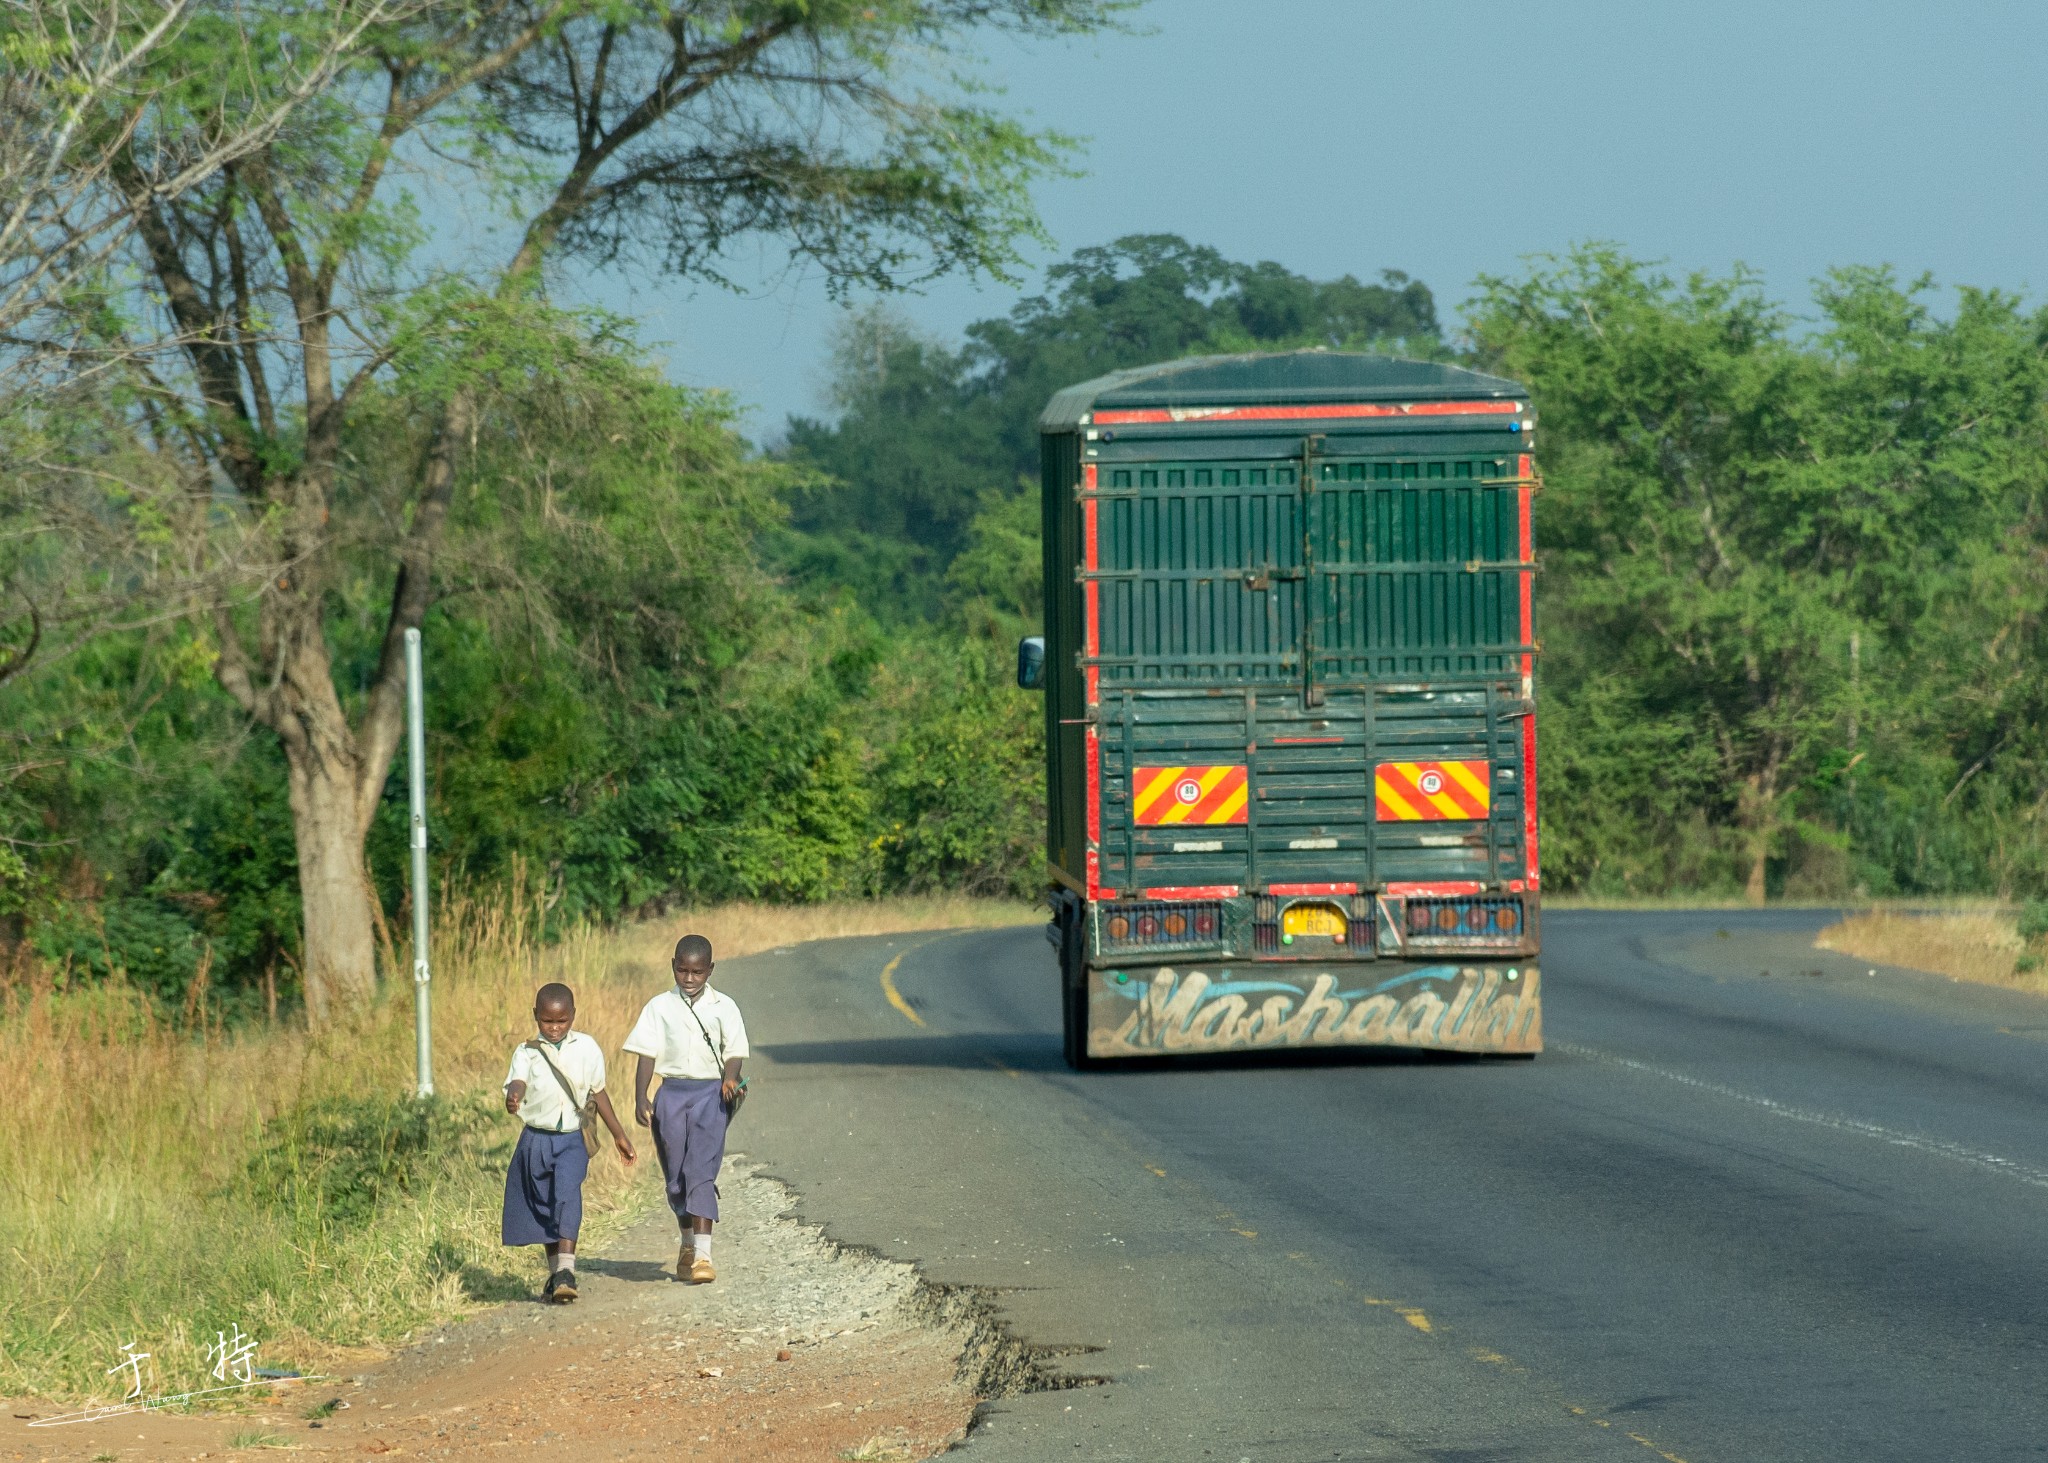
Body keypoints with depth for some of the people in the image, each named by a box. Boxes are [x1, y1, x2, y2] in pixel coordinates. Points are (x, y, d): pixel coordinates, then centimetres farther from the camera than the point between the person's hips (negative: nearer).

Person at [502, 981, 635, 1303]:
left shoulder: (586, 1049, 3)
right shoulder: (527, 1052, -1)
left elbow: (598, 1093, 13)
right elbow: (518, 1081, -20)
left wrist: (618, 1134, 20)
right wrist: (512, 1097, -45)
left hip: (572, 1139, -1)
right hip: (536, 1139, 1)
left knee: (567, 1195, -22)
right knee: (543, 1209, 10)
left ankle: (566, 1272, -29)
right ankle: (555, 1275, 25)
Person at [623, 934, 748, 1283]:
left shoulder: (723, 1007, 4)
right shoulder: (660, 1007, 7)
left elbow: (734, 1051, 2)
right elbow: (647, 1054, 4)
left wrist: (730, 1078, -19)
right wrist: (640, 1098, -5)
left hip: (710, 1093, -2)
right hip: (671, 1093, 2)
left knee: (701, 1172, -13)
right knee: (675, 1175, 8)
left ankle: (702, 1255, -18)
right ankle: (688, 1245, 28)